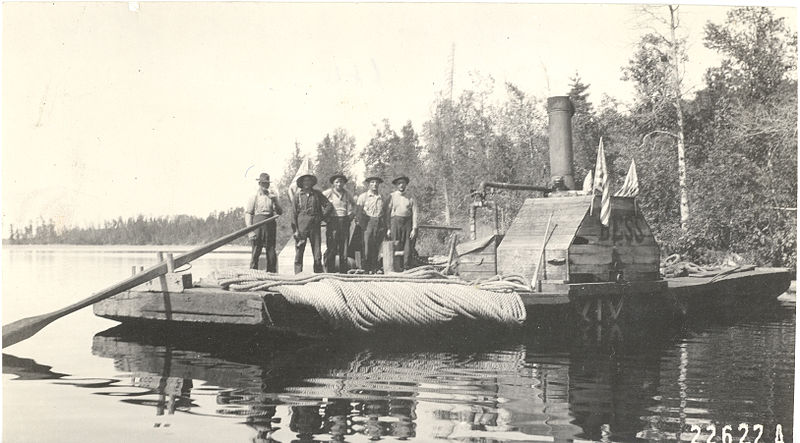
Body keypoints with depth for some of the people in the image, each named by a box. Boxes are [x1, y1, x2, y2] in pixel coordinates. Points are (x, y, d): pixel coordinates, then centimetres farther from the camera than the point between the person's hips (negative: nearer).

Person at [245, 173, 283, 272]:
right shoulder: (254, 196, 4)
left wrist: (275, 201, -7)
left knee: (271, 252, 2)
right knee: (255, 252, -3)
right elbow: (248, 214, -1)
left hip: (270, 225, 3)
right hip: (257, 224, -3)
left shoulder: (272, 196, 14)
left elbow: (280, 212, 10)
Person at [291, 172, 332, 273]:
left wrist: (321, 217, 1)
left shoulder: (317, 194, 9)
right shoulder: (298, 195, 5)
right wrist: (295, 230, -4)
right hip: (301, 224, -1)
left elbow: (329, 206, 12)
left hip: (315, 225, 1)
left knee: (317, 253, 0)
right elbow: (293, 213, 3)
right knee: (299, 253, -2)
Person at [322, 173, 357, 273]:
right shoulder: (328, 193, -1)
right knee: (331, 247, -7)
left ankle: (344, 271, 10)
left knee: (344, 248, 4)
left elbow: (353, 204, 29)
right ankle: (330, 271, -4)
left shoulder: (347, 194, 11)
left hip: (344, 222, 4)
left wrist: (351, 214, 15)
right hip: (332, 221, -4)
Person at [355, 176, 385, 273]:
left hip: (379, 223, 4)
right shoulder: (363, 196, 4)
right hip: (368, 222, -4)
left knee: (376, 248, 4)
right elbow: (359, 211, -1)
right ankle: (366, 269, -2)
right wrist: (362, 225, -9)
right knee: (367, 246, -7)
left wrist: (384, 225, 8)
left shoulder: (381, 197, 15)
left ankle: (374, 268, 9)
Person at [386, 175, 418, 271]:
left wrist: (414, 229, -2)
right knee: (396, 246, -7)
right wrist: (388, 228, -2)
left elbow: (414, 213, 6)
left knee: (407, 248, -2)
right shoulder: (392, 196, 8)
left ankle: (406, 269, 2)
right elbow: (387, 213, 5)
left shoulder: (410, 198, 10)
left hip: (407, 223, 1)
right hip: (395, 222, -1)